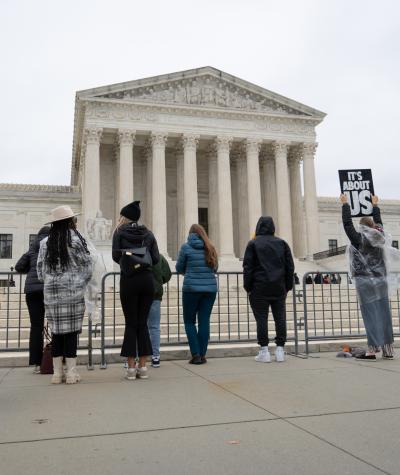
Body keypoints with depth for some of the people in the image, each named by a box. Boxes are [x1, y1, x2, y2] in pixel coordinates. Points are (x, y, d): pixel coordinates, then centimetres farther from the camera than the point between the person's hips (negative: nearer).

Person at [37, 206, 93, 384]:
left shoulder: (45, 243, 7)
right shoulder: (75, 239, -4)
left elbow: (40, 270, 10)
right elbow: (87, 265, -1)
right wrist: (81, 284, 14)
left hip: (51, 292, 4)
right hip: (72, 292, -4)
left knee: (56, 330, 9)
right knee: (71, 330, 1)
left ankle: (57, 372, 13)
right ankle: (71, 372, 3)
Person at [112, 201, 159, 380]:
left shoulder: (120, 232, 0)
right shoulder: (148, 233, 9)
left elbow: (116, 256, -1)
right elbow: (156, 259, 5)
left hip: (129, 280, -3)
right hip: (147, 279, 3)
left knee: (130, 323, 4)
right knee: (143, 323, 8)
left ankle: (131, 367, 5)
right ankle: (143, 367, 9)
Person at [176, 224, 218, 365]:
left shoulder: (186, 247, -2)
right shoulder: (210, 248, 8)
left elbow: (179, 268, 6)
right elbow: (215, 268, 14)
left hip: (191, 288, -3)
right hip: (210, 288, 3)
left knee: (189, 321, 8)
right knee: (204, 321, 7)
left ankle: (196, 354, 1)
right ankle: (202, 355, 10)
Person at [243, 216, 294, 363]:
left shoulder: (253, 244, -2)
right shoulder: (282, 243, 9)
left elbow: (248, 267, -6)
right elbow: (290, 267, 9)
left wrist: (247, 287, -1)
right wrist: (288, 286, 13)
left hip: (260, 288, -3)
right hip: (279, 288, 3)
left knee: (261, 318, 0)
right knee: (280, 318, 7)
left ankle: (264, 351, 2)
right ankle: (280, 350, 9)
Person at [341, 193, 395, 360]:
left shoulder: (359, 239, -7)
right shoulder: (380, 238, 9)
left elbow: (347, 223, -2)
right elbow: (379, 223, 26)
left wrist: (345, 204, 7)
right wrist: (375, 205, 38)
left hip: (365, 281, -5)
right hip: (381, 280, 5)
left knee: (370, 314, -5)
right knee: (383, 313, 7)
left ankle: (372, 350, -5)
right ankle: (388, 350, 12)